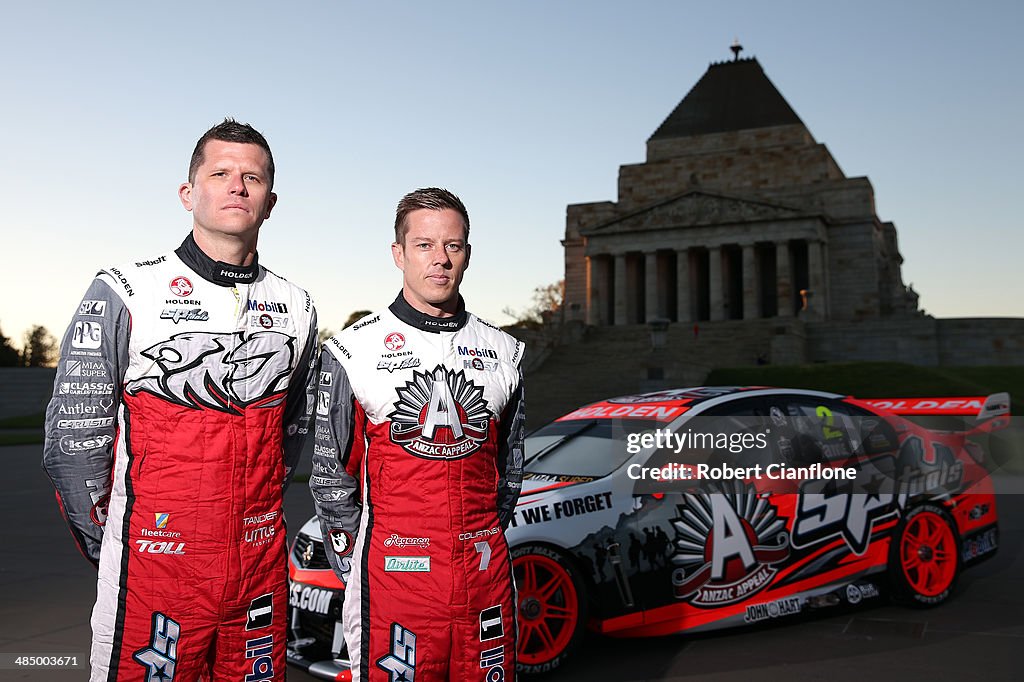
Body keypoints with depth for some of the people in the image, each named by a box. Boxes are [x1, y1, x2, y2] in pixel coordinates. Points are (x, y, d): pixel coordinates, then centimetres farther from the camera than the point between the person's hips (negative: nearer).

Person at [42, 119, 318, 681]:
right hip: (154, 572, -3)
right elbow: (72, 442, -4)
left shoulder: (296, 309, 6)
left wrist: (256, 524, 14)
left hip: (262, 570, 4)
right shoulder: (123, 294, -6)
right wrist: (111, 546, 2)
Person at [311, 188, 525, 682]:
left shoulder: (502, 352, 7)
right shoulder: (355, 351, -3)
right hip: (393, 579, -3)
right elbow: (331, 477, 1)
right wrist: (358, 573, 1)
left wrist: (483, 547, 11)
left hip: (486, 577, 3)